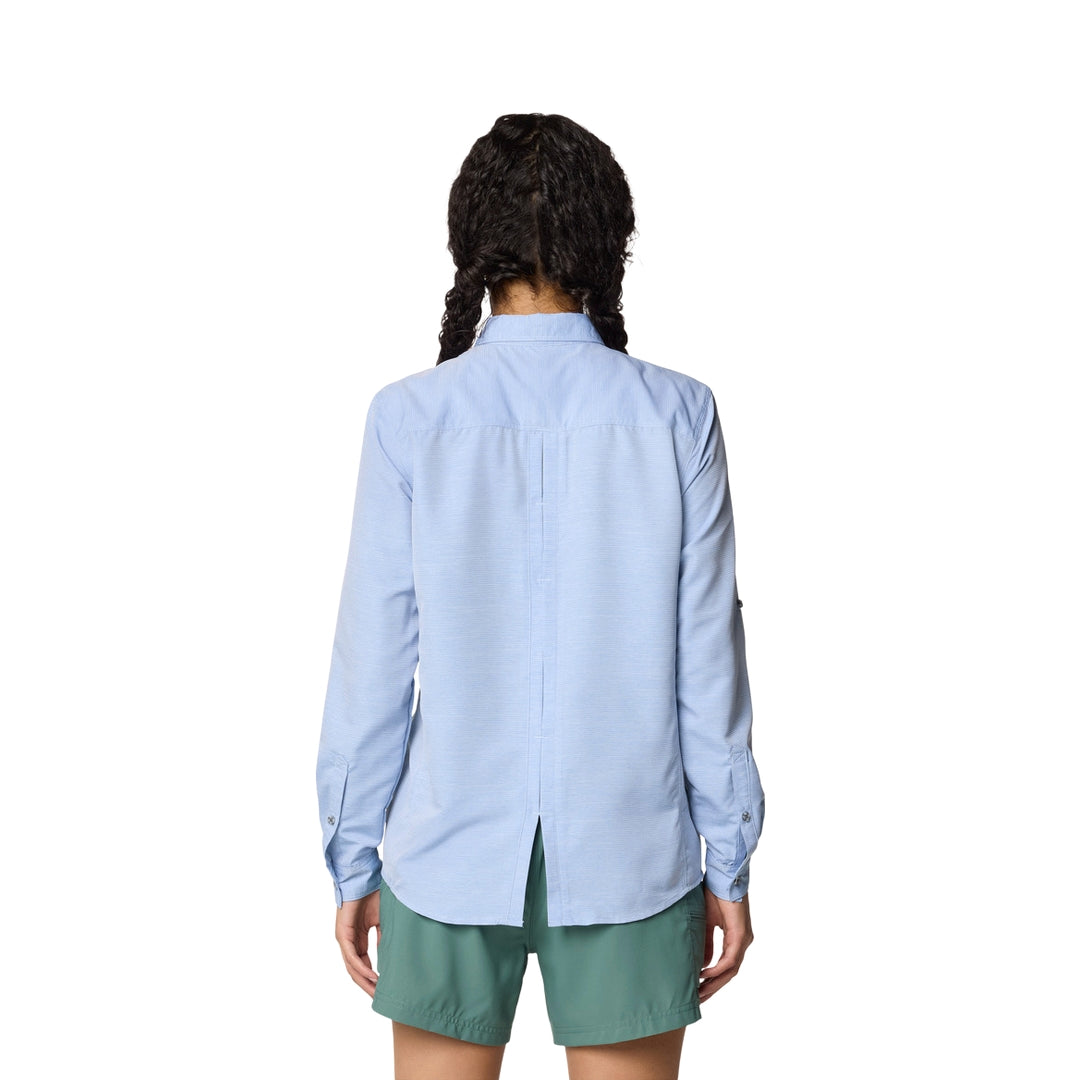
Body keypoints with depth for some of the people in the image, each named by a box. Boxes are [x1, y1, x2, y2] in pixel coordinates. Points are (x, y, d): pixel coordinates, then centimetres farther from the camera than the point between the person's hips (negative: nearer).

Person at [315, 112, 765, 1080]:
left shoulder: (411, 418, -7)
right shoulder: (675, 416, -6)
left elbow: (375, 660, -5)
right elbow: (706, 654, -4)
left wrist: (353, 859, 5)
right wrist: (729, 862, 4)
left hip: (450, 852, 0)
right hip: (630, 851, 0)